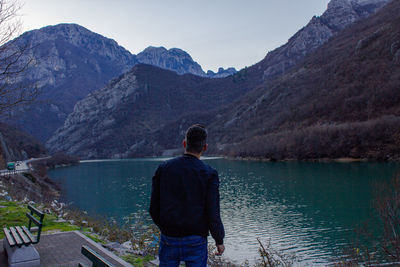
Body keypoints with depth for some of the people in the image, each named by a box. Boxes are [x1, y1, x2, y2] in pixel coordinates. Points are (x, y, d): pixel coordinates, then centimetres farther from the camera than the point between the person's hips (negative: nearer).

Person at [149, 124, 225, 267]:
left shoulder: (163, 168, -3)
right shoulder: (209, 174, -11)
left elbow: (154, 208, 0)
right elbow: (213, 215, -12)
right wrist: (219, 240, 4)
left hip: (169, 240, 2)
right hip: (195, 242, -2)